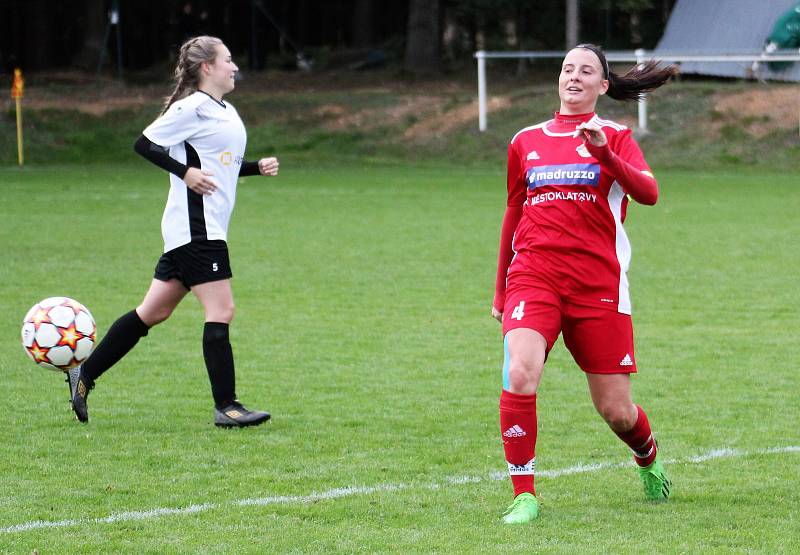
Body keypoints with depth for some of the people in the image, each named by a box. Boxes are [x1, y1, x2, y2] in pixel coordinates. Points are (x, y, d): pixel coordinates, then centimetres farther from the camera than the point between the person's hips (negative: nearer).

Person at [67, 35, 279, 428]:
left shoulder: (225, 112, 18)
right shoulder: (193, 108, -11)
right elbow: (145, 144, -12)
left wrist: (258, 168, 12)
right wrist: (185, 171, -19)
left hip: (206, 229, 10)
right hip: (196, 228, -10)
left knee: (154, 311, 12)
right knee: (220, 311, -10)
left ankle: (84, 375, 17)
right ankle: (226, 407, -8)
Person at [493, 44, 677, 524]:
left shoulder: (615, 137, 7)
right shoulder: (526, 141, 14)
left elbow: (647, 193, -11)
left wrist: (603, 153, -27)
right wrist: (500, 289, 26)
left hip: (597, 283, -1)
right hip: (532, 276, 1)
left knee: (617, 410, 2)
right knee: (520, 373, -26)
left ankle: (649, 461, 37)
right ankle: (524, 496, -19)